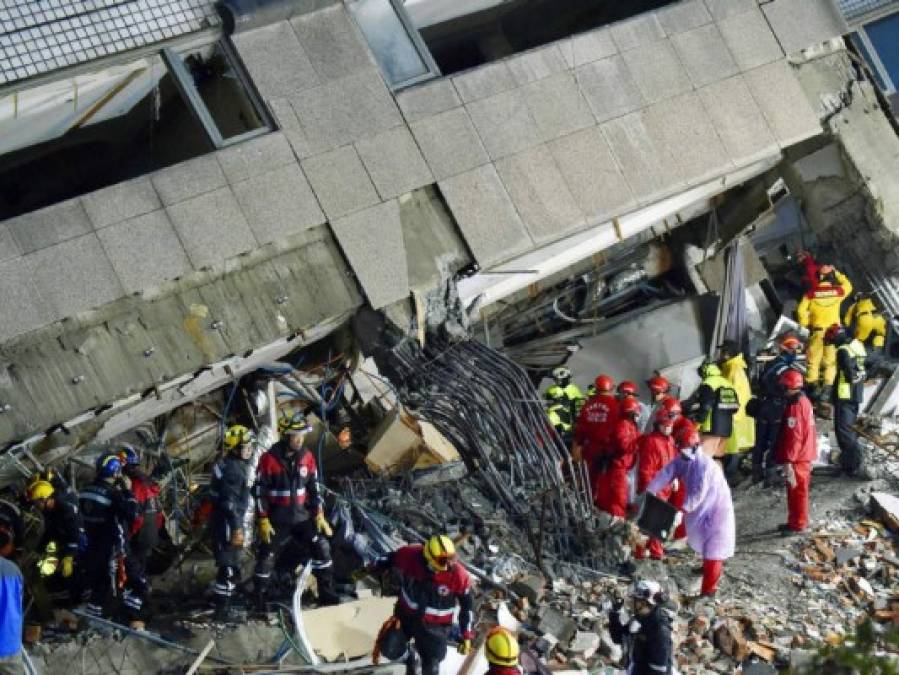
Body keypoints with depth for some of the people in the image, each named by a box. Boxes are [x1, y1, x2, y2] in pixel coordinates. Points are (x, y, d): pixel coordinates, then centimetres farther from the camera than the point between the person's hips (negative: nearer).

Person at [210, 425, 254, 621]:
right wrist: (237, 528, -23)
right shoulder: (232, 468, -20)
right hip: (227, 523, -10)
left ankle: (225, 604, 28)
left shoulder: (239, 465, 13)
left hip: (232, 522, 10)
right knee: (230, 568, -7)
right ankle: (222, 610, -2)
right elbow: (229, 502, -24)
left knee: (232, 566, 18)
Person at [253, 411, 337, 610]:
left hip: (301, 516, 4)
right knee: (267, 557, -1)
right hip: (276, 518, -4)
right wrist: (263, 521, -13)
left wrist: (319, 515, 2)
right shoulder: (269, 459, -15)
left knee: (321, 546, -5)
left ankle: (327, 594, 6)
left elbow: (314, 487, 7)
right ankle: (259, 599, 15)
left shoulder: (307, 456, -2)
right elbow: (260, 491, -10)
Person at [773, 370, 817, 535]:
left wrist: (788, 460, -23)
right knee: (797, 490, 18)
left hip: (798, 458, -10)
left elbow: (793, 436, -24)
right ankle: (795, 521, 27)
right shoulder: (804, 401, 10)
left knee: (797, 490, -2)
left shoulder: (794, 407, -21)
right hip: (805, 454, 10)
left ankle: (798, 524, 5)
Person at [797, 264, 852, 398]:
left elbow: (801, 310, -4)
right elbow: (848, 286, 21)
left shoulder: (812, 293, -3)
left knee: (814, 359, 8)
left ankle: (813, 385, 6)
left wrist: (805, 324, 11)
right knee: (830, 361, 3)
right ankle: (827, 387, -4)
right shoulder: (838, 291, -2)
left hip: (817, 330, 0)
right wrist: (837, 273, 26)